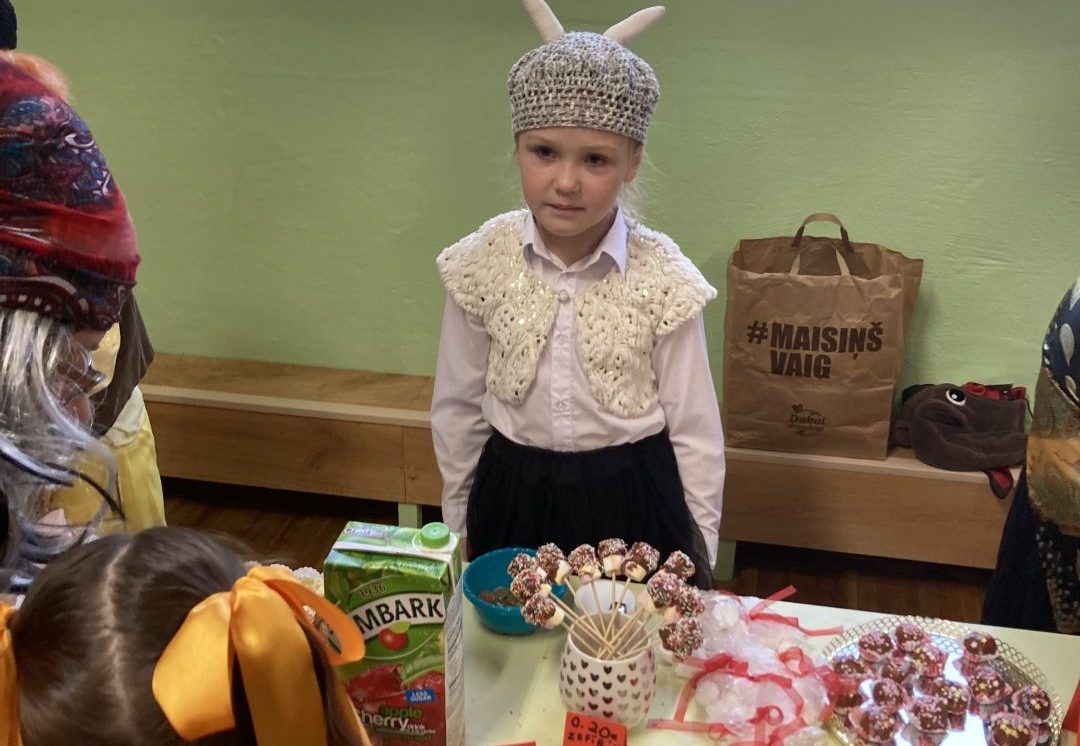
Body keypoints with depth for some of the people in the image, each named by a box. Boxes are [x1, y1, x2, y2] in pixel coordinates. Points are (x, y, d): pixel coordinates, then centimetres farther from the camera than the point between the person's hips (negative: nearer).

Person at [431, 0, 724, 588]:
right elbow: (457, 408, 2)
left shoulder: (663, 277, -15)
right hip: (513, 499, 2)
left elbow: (695, 431, -5)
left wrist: (698, 555, 0)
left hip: (633, 502, -2)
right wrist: (459, 523, 10)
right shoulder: (481, 264, -11)